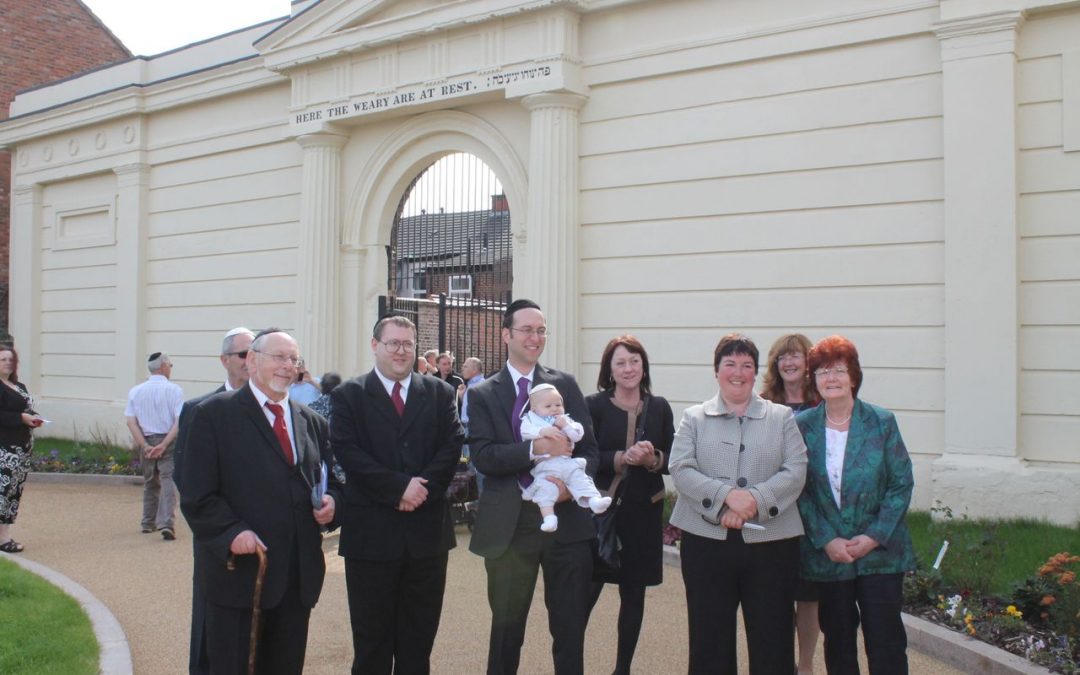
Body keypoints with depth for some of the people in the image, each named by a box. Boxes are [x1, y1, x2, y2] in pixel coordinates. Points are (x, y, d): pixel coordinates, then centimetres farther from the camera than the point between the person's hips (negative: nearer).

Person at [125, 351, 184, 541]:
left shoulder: (136, 391, 4)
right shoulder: (174, 390, -7)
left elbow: (131, 421, -3)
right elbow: (179, 421, -15)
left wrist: (145, 446, -7)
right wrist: (164, 445, -15)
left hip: (146, 442, 4)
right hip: (168, 441, -4)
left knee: (150, 483, 19)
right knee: (168, 482, -4)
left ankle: (148, 522, 26)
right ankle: (167, 523, -18)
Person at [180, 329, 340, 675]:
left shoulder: (312, 422, 14)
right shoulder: (214, 414, -3)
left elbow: (331, 483, 21)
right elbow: (197, 496, -7)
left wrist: (331, 503, -2)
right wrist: (231, 532, -21)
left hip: (298, 579, 5)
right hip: (238, 572, -5)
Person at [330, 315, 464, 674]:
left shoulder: (440, 393, 10)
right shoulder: (348, 396, 3)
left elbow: (452, 446, 0)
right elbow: (347, 451, -9)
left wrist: (423, 488, -15)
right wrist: (400, 486, -17)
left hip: (427, 528, 2)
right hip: (371, 532, -2)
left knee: (419, 637, 11)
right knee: (372, 639, 8)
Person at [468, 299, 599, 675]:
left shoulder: (565, 384, 7)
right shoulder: (482, 394, 2)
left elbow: (589, 447, 3)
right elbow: (483, 456, -10)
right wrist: (536, 449, -23)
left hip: (567, 518, 1)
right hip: (510, 524, -1)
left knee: (570, 628, 9)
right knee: (507, 626, 13)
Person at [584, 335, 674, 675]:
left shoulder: (659, 407, 6)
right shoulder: (593, 405, -3)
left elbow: (673, 461, 7)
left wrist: (654, 459, -14)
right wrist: (622, 458, -21)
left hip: (644, 513, 3)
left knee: (634, 594, 10)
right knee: (587, 592, -5)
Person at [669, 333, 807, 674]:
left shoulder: (782, 417, 11)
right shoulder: (694, 418, 10)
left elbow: (795, 471, -1)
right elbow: (681, 470, -3)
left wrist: (754, 499, -16)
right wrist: (727, 496, -18)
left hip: (770, 541, 0)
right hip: (707, 540, 0)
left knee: (772, 639, 5)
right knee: (710, 638, 7)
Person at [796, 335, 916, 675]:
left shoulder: (882, 422, -2)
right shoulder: (803, 426, 1)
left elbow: (902, 484, -3)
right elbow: (799, 491, -1)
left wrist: (874, 537, -11)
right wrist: (826, 540, -11)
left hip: (880, 551, -1)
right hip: (827, 554, 1)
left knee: (886, 643, 0)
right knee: (837, 641, 11)